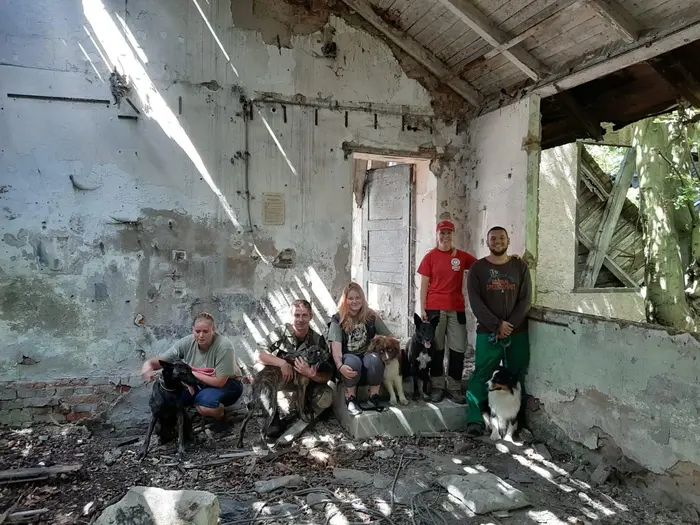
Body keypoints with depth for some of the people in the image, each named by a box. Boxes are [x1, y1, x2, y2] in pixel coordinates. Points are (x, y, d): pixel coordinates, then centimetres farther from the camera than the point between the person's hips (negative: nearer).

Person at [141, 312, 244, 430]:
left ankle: (219, 416, 1)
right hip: (198, 383, 6)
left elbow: (220, 382, -28)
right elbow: (162, 360, -13)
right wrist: (149, 364, -37)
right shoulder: (187, 342, -16)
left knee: (205, 403, -36)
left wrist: (192, 373, -22)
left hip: (227, 384, -6)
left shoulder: (224, 346, -31)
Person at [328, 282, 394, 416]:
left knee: (374, 359, -32)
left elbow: (389, 336, 6)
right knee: (352, 361, -35)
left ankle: (374, 397, -15)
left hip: (367, 356, 2)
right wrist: (340, 366, -36)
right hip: (348, 357, -1)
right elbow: (336, 346, -20)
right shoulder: (338, 320, -6)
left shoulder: (371, 316, 1)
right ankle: (351, 399, -16)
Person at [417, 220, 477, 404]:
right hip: (435, 308, -2)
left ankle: (454, 388, 15)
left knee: (458, 349, 3)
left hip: (457, 309, 2)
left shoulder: (462, 256, 6)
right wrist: (422, 308, -4)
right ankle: (438, 387, 16)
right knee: (436, 349, 5)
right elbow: (424, 284, 1)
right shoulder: (430, 257, 1)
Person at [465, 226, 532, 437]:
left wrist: (510, 325, -11)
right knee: (481, 376, -5)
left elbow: (525, 299, 1)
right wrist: (497, 325, -14)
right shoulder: (477, 268, 3)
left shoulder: (520, 266, 7)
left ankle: (519, 421, 20)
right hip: (488, 333, -1)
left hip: (518, 332, 2)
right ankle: (475, 421, -2)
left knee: (517, 376, 7)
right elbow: (475, 302, -5)